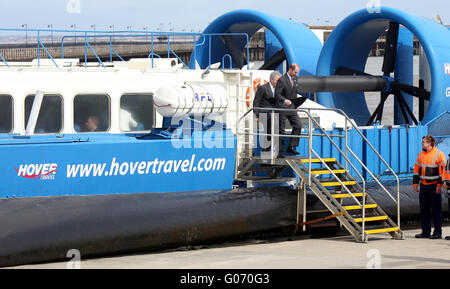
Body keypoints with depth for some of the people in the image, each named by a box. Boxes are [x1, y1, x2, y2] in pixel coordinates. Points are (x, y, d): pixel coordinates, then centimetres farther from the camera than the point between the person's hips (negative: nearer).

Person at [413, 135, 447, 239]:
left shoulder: (439, 154, -6)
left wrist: (439, 185, -14)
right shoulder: (421, 154, 13)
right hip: (423, 186, 6)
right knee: (424, 209, 8)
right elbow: (417, 169, 19)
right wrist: (415, 183, 12)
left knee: (436, 210, -3)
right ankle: (425, 231, 14)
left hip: (434, 186, -6)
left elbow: (442, 170, -9)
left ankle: (437, 232, 1)